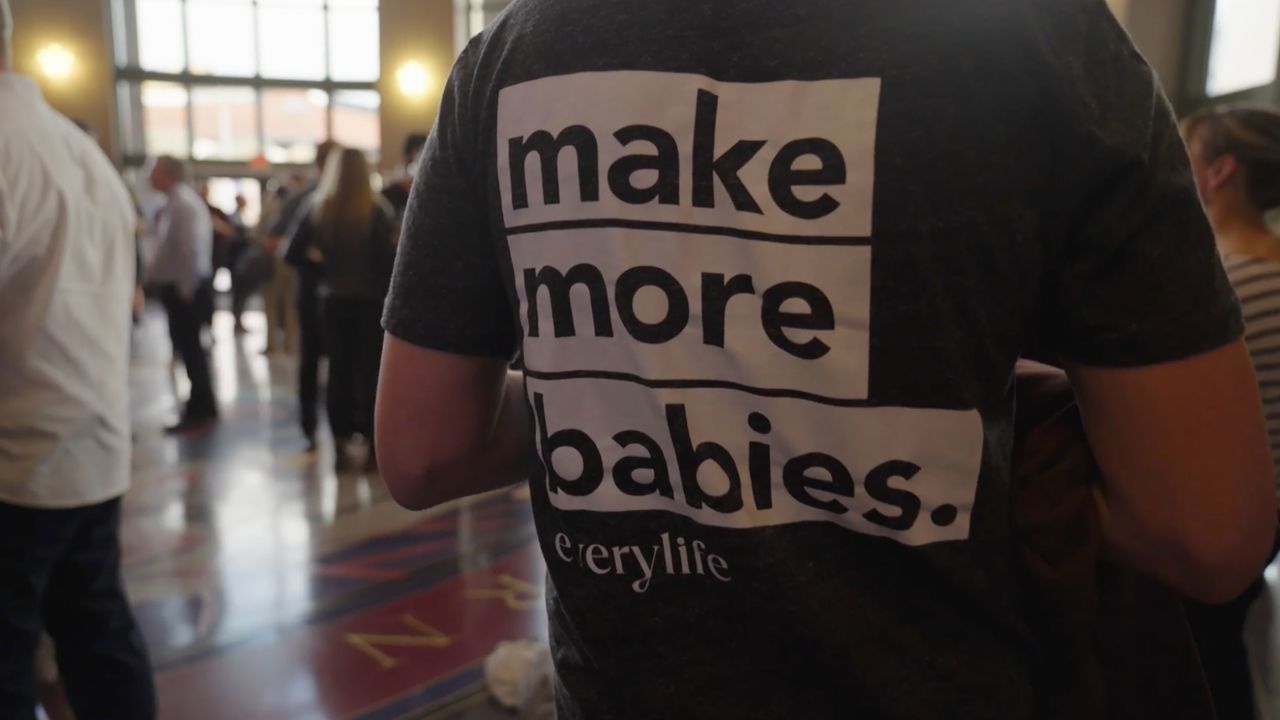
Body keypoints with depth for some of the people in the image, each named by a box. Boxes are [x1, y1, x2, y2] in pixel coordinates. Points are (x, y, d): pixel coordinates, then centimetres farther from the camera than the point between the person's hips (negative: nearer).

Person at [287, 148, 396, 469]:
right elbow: (386, 258, -14)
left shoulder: (318, 209, 1)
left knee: (339, 371, 11)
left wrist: (324, 271, 9)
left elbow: (295, 254, 0)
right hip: (370, 299, -3)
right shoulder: (375, 210, -10)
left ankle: (340, 446, 15)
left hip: (333, 299, 3)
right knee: (371, 371, 4)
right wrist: (388, 290, 1)